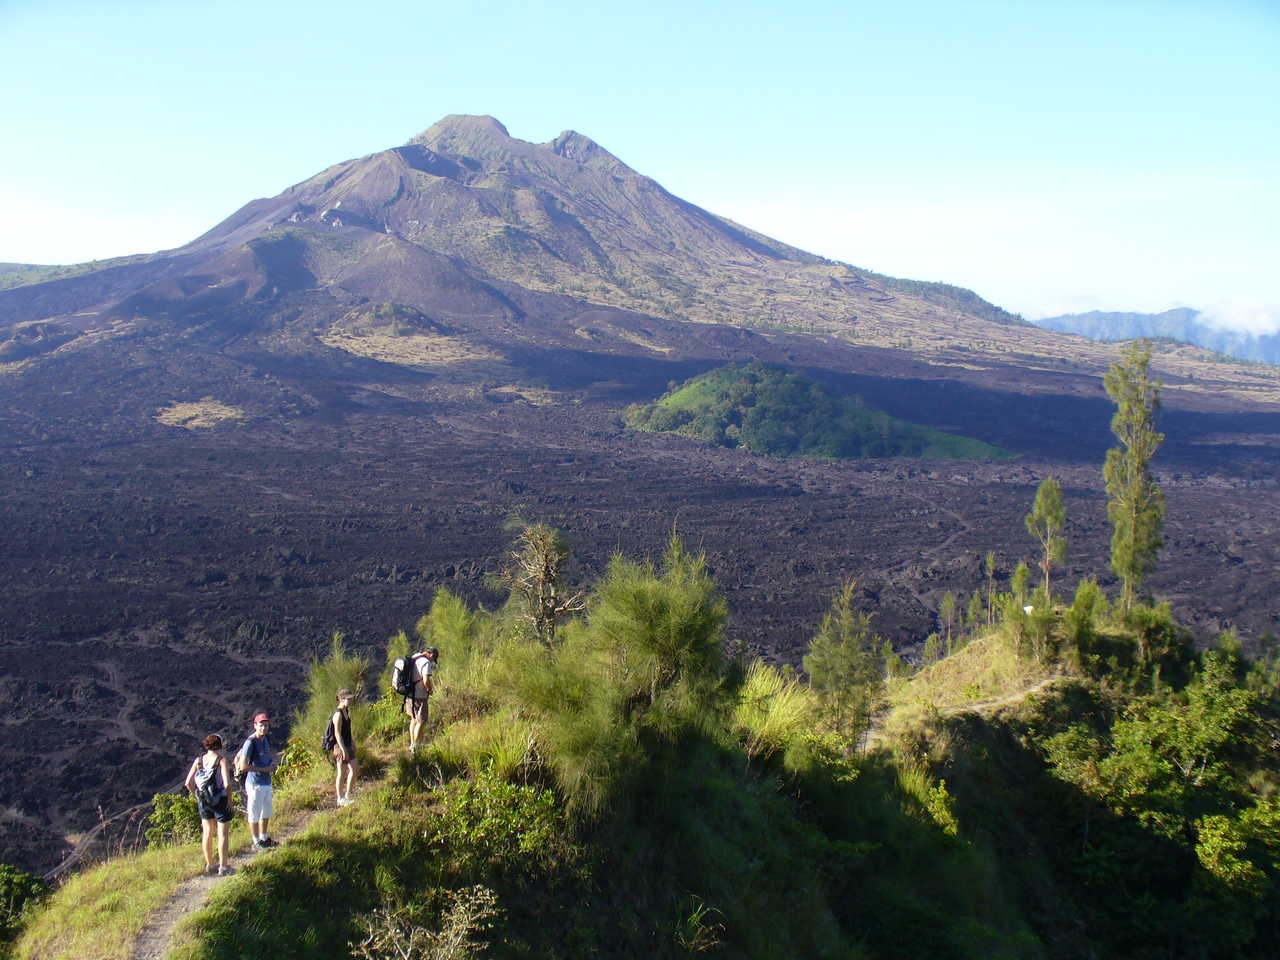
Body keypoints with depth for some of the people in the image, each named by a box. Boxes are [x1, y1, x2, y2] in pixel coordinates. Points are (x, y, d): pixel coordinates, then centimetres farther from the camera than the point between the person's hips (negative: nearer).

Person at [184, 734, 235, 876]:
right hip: (220, 800, -5)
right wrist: (230, 799, -8)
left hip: (203, 800, 5)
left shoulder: (199, 760, -2)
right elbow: (227, 783, -23)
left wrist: (197, 796, 11)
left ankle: (209, 865, 28)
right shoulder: (221, 759, -15)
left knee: (207, 832, 17)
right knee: (222, 833, 7)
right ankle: (223, 867, 12)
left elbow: (188, 782, -2)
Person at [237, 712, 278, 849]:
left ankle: (265, 838, 35)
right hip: (256, 784, -8)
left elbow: (271, 753, 26)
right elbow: (243, 766, -25)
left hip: (267, 782, 8)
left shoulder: (265, 740, 5)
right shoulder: (250, 742, -19)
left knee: (266, 813, 20)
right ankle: (256, 842, 18)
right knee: (255, 814, 6)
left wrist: (274, 761, 3)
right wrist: (264, 769, -20)